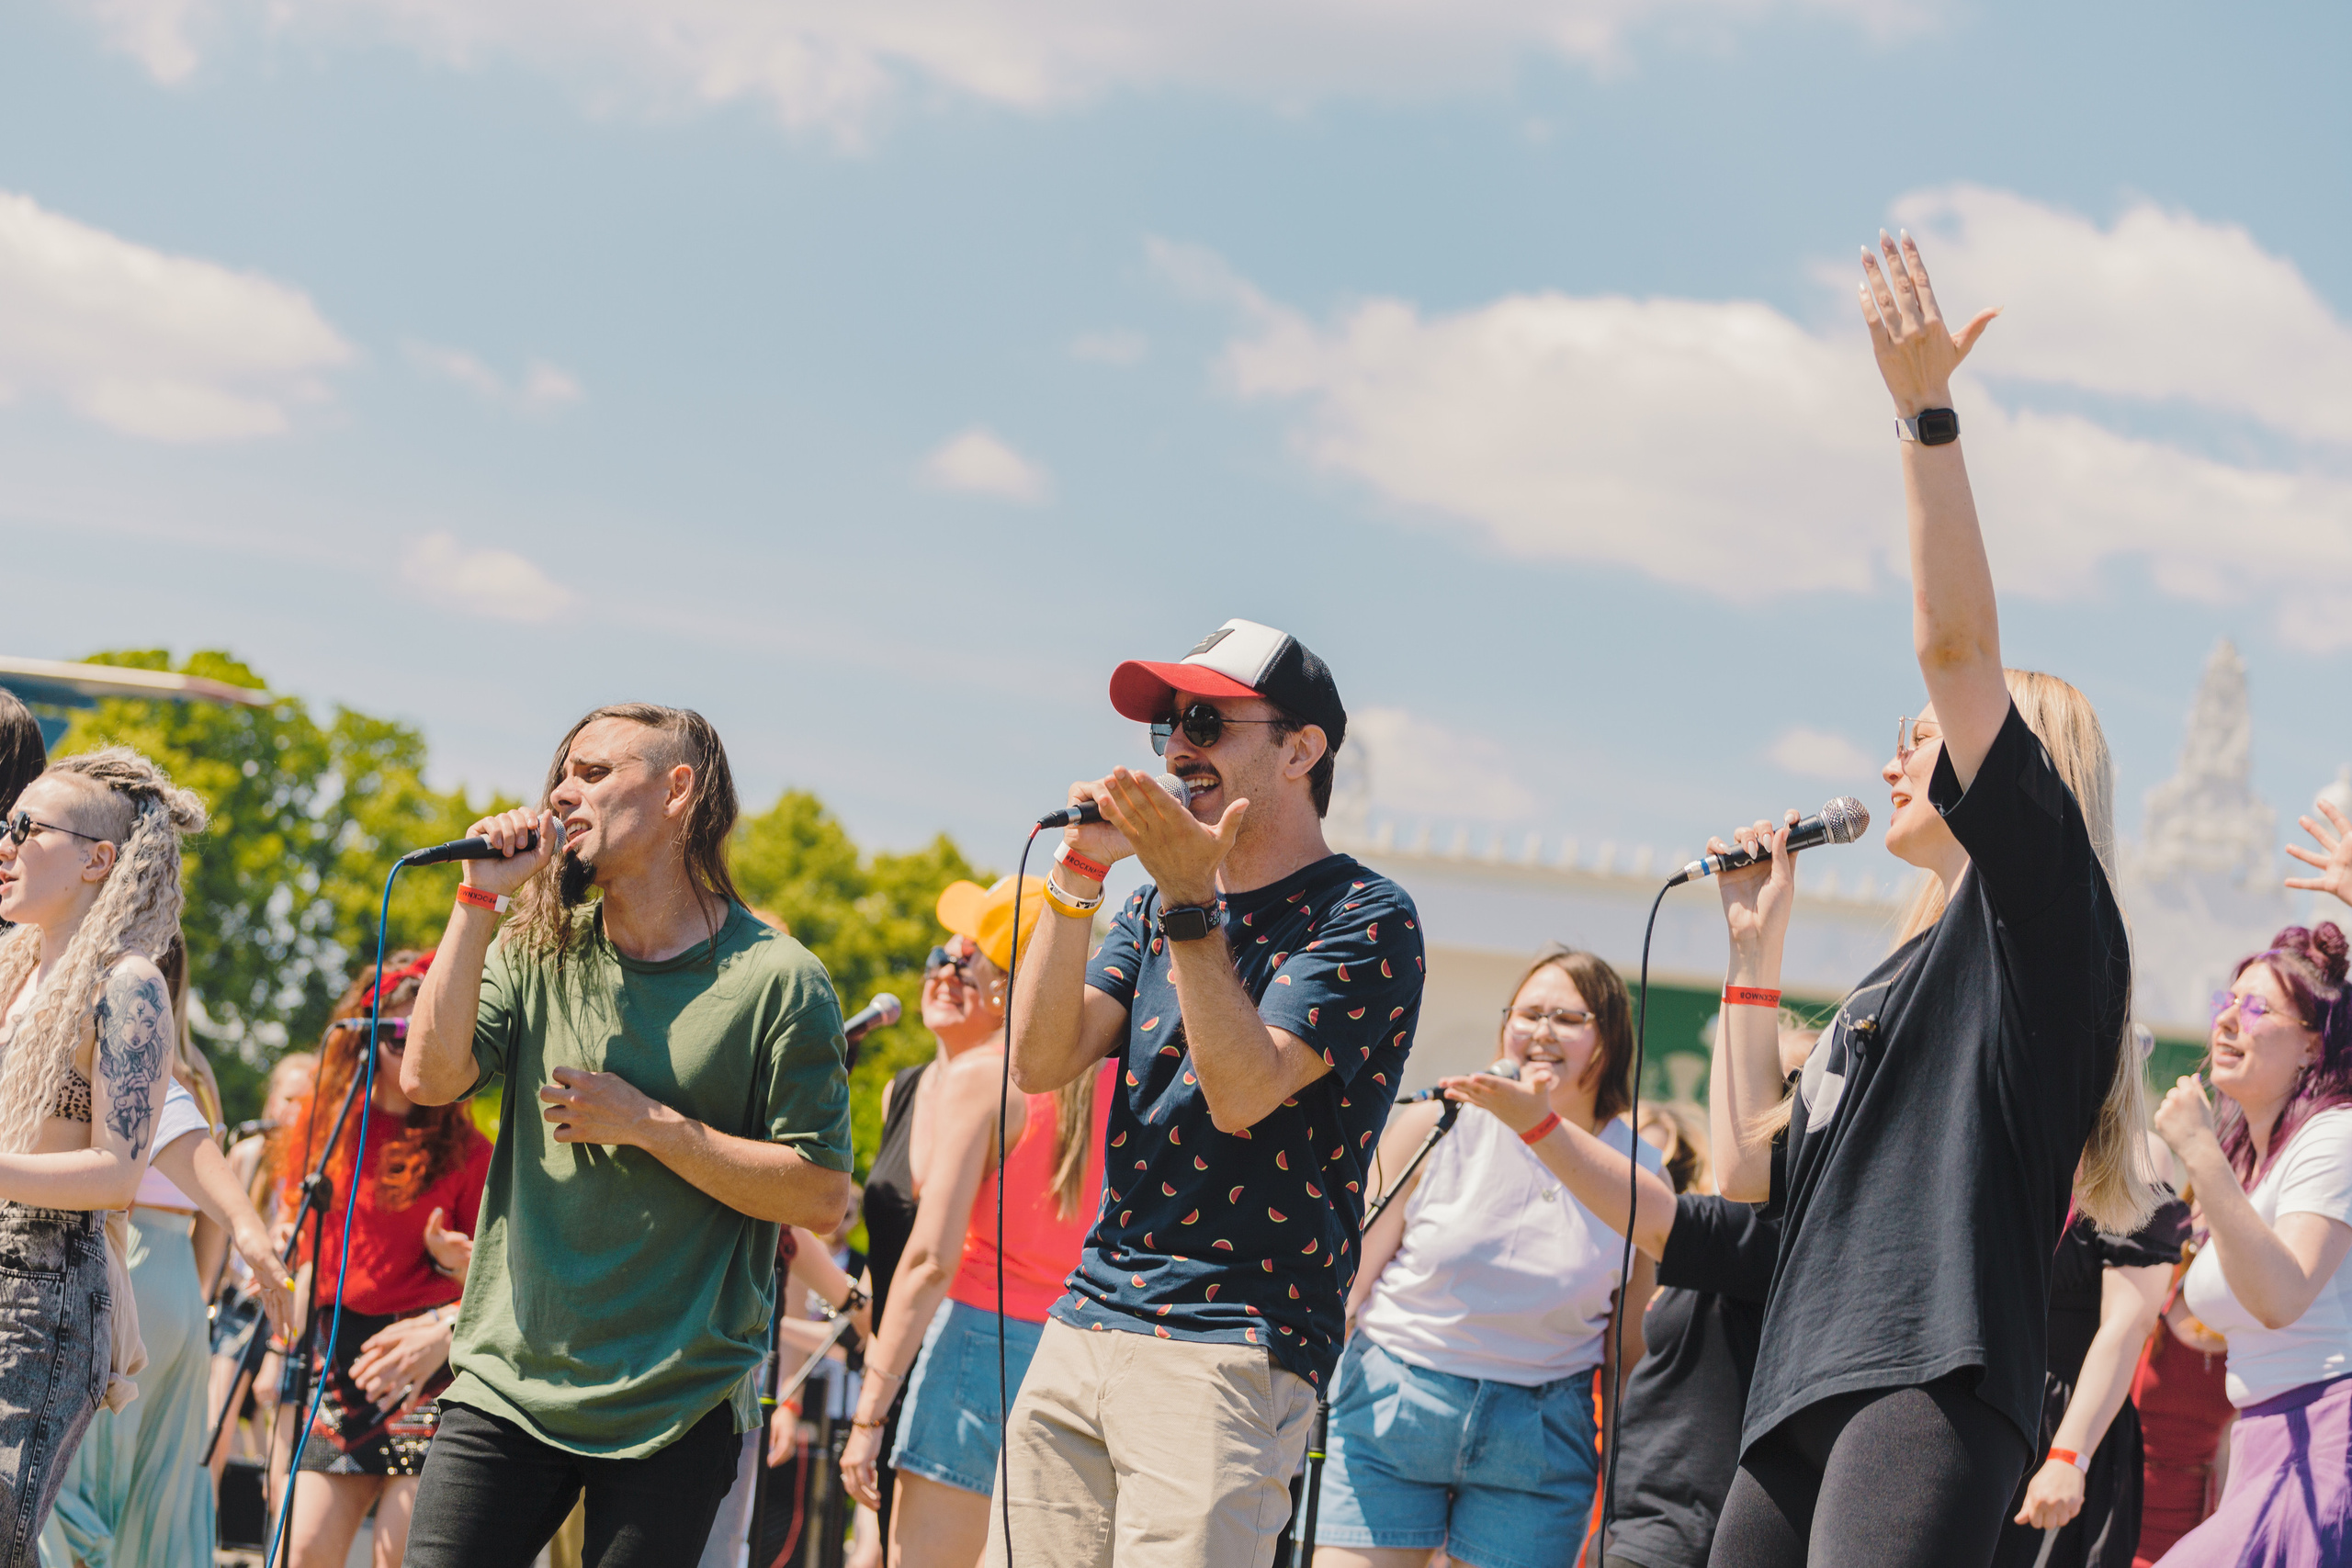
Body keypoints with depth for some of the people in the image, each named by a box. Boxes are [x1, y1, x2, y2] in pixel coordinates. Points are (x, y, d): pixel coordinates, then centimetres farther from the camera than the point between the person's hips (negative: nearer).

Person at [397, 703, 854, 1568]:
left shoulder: (776, 980, -5)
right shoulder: (540, 952, 9)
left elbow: (822, 1196, -8)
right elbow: (429, 1076, -5)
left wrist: (646, 1123, -13)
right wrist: (481, 898, -7)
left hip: (678, 1406, -3)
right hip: (509, 1382, 3)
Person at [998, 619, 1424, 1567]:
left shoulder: (1365, 918, -4)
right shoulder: (1155, 908, 17)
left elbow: (1243, 1091, -17)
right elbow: (1041, 1062, 4)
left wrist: (1189, 902, -22)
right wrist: (1078, 874, -4)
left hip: (1231, 1353, -6)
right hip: (1083, 1329, 6)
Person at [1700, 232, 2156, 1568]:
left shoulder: (2048, 906, 4)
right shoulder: (1903, 978, 30)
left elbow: (1957, 643, -7)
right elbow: (1753, 1167, 30)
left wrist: (1928, 412, -6)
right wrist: (1759, 948, 31)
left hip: (1934, 1378, -9)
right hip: (1804, 1400, 9)